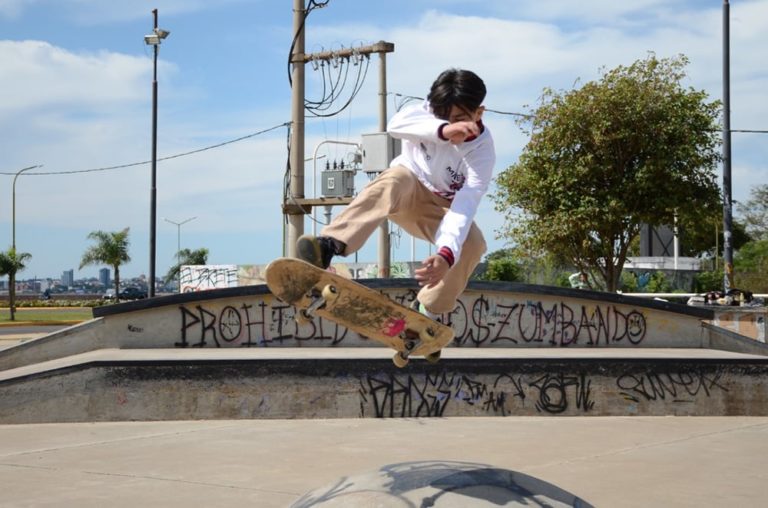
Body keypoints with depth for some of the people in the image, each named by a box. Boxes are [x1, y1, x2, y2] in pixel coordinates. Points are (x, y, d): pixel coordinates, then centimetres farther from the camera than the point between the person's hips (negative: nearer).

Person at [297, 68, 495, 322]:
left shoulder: (482, 152, -25)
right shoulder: (429, 111, -20)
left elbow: (465, 206, -39)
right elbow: (395, 124, -43)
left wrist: (447, 255, -56)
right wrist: (442, 130, -60)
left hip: (442, 207, 1)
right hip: (408, 185, 0)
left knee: (473, 244, -30)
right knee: (395, 180, -37)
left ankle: (428, 311, -10)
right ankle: (327, 246, -56)